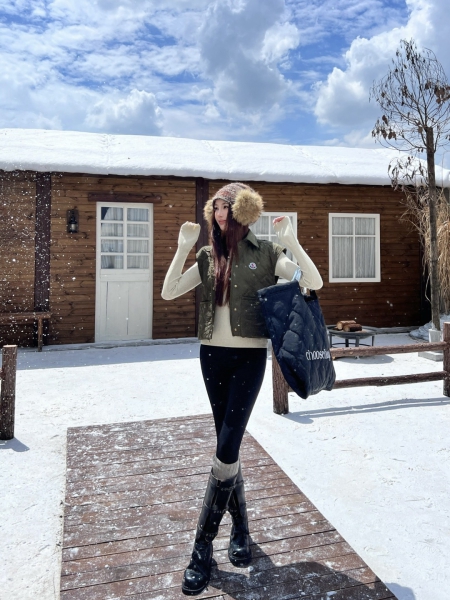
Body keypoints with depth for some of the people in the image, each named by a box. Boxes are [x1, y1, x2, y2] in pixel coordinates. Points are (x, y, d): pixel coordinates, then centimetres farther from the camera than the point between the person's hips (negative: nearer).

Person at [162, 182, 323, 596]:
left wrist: (292, 242, -18)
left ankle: (203, 548, 8)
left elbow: (314, 283, -7)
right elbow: (169, 293, 2)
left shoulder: (266, 253, -1)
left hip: (249, 357, -3)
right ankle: (240, 528, 30)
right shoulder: (208, 257, 8)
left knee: (226, 450, -7)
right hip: (213, 356, 4)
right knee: (229, 447, 12)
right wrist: (183, 248, -6)